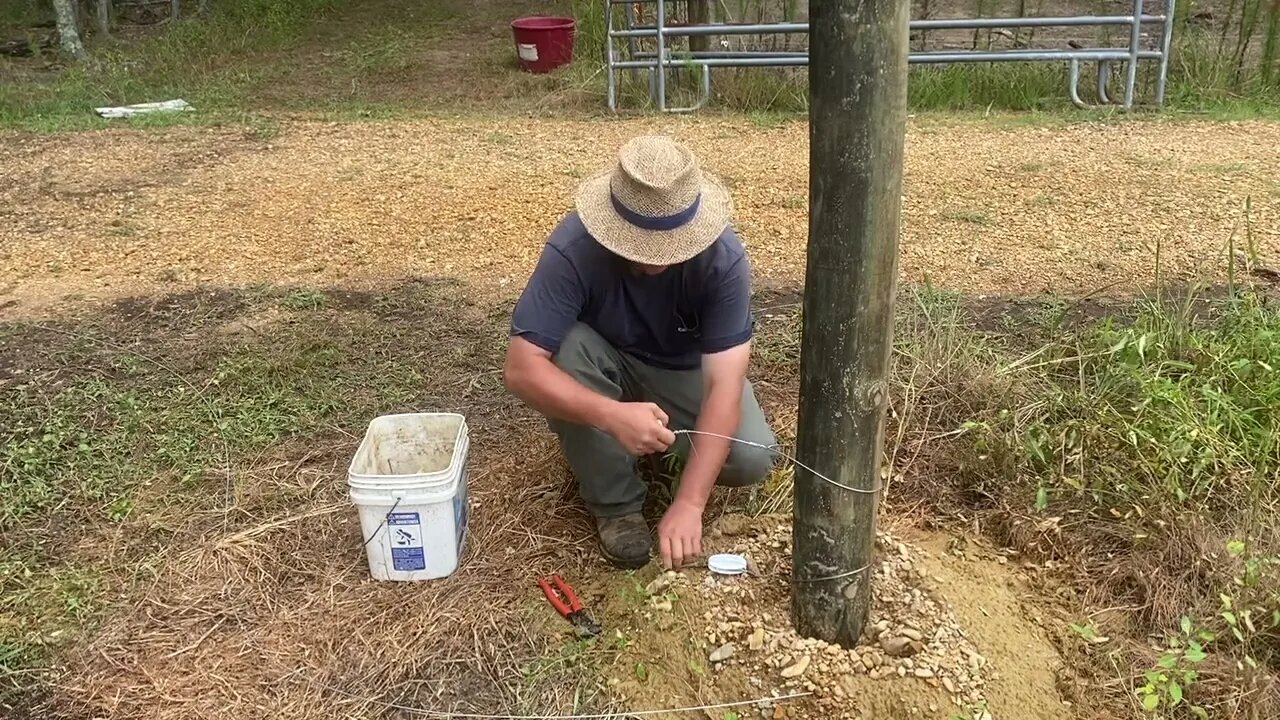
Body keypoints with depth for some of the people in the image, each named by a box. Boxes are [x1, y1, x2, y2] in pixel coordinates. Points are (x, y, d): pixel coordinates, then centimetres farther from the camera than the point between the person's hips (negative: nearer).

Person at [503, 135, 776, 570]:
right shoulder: (572, 249, -33)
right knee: (567, 349, -35)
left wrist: (689, 503, -43)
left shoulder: (723, 258, -31)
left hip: (686, 371, 1)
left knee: (752, 460, -24)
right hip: (607, 367, 0)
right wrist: (612, 415, -52)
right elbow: (522, 369, -36)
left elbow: (725, 384, -35)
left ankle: (670, 438, 11)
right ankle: (615, 504, -14)